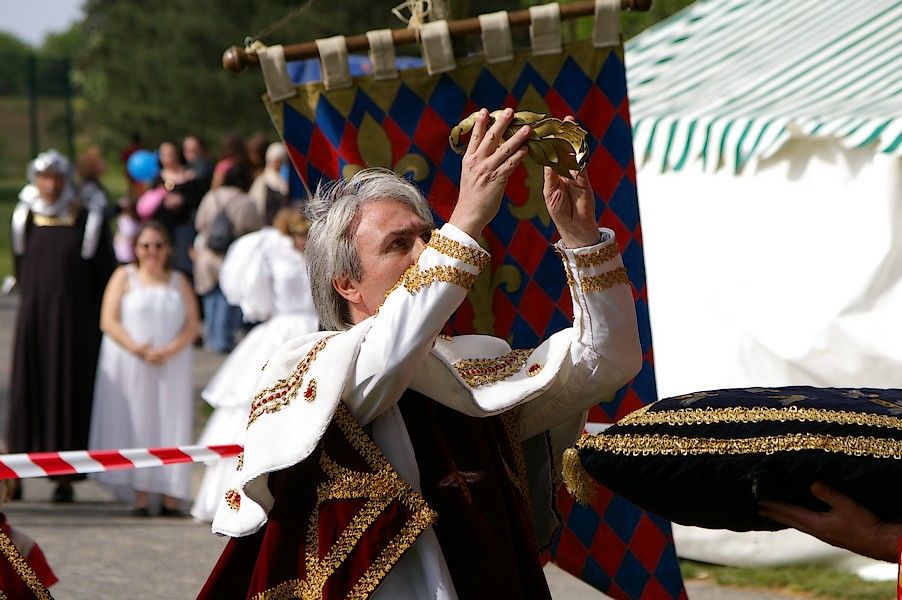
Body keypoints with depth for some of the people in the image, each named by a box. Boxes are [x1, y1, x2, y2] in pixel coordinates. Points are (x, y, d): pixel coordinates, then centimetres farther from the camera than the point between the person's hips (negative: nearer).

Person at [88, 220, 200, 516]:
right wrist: (136, 349, -18)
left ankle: (170, 497, 0)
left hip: (171, 366, 2)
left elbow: (193, 324, 3)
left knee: (170, 424, -1)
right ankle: (141, 497, -1)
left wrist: (170, 350, -15)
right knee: (136, 424, -2)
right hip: (130, 366, -2)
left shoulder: (179, 282, 9)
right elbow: (109, 321, -5)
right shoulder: (124, 277, 3)